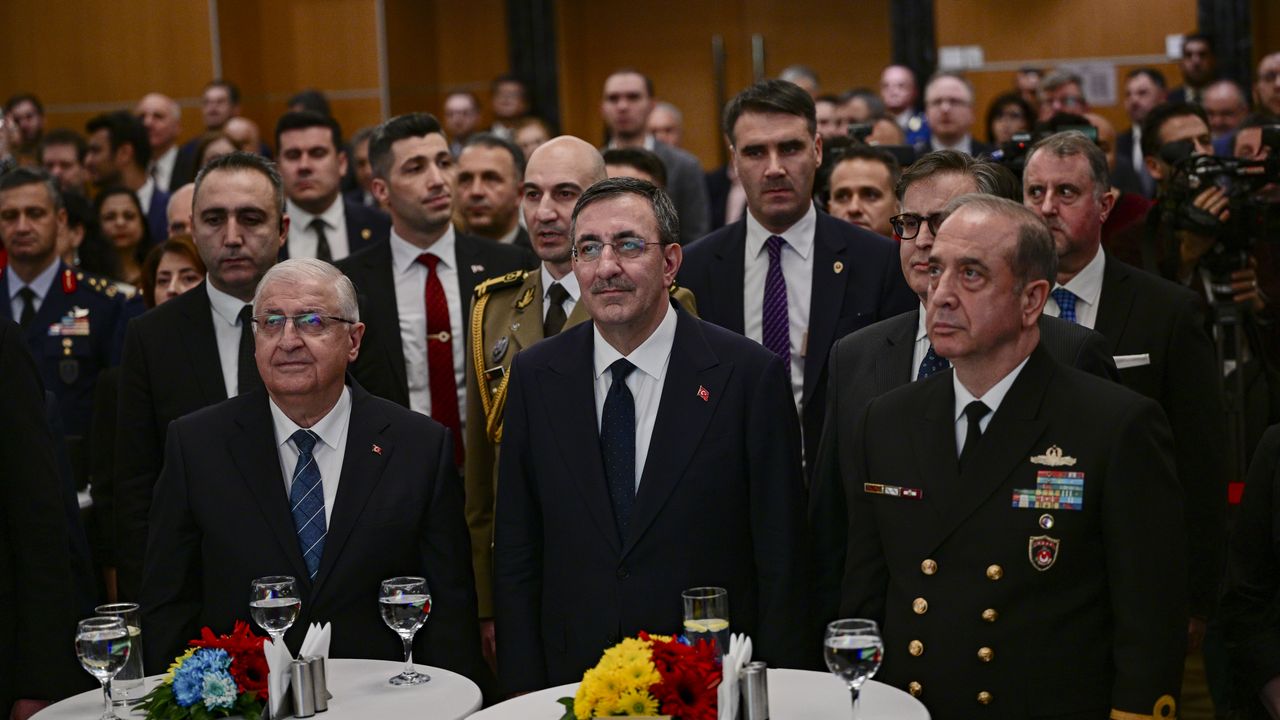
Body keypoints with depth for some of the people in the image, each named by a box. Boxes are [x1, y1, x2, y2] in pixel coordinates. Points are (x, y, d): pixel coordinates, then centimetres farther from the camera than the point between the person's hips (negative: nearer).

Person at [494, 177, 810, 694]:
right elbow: (516, 551, 4)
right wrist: (523, 687, -1)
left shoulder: (750, 375, -9)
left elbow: (781, 558, -7)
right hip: (572, 677, 2)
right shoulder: (534, 376, 0)